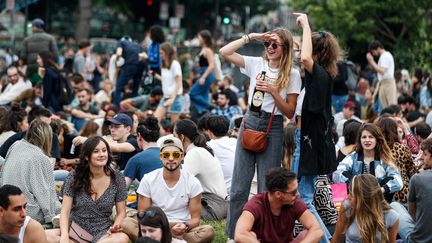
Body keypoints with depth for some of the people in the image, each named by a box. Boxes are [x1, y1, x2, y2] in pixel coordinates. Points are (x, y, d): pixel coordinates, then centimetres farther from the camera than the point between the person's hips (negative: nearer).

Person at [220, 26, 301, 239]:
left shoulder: (292, 75, -1)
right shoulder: (256, 64, 6)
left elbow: (290, 112, -2)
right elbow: (224, 52, -1)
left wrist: (273, 91, -15)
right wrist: (250, 37, -2)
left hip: (273, 127, -3)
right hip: (250, 122, 3)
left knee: (267, 189, 1)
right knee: (239, 185, 5)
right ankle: (233, 235, 13)